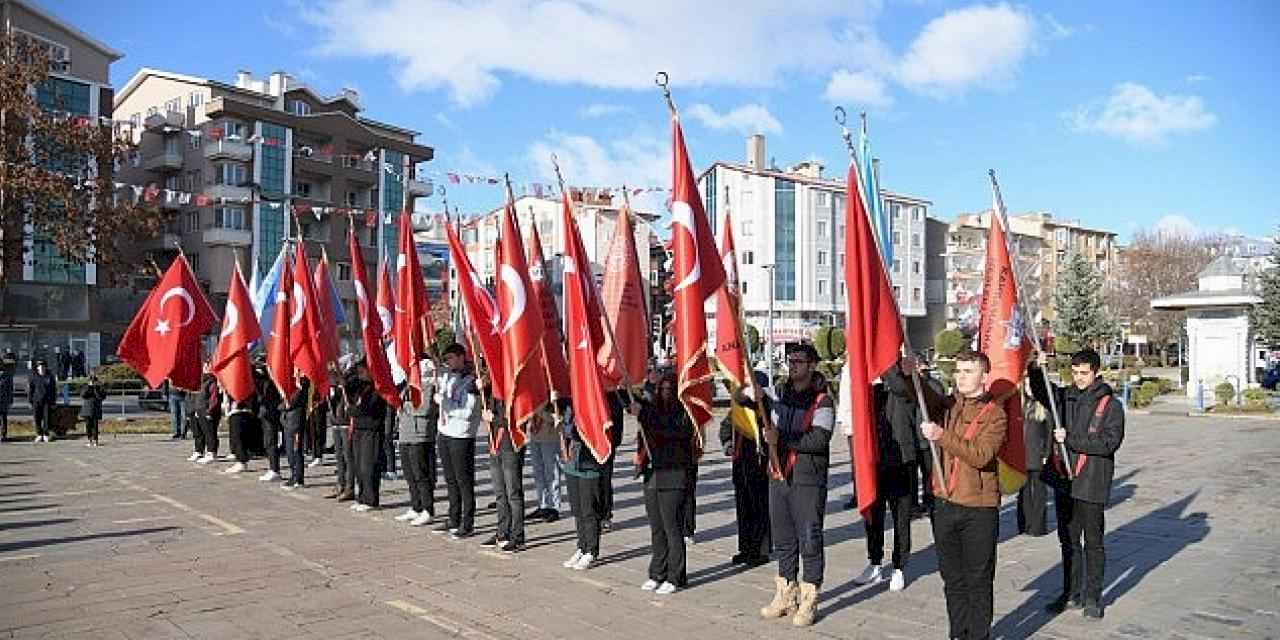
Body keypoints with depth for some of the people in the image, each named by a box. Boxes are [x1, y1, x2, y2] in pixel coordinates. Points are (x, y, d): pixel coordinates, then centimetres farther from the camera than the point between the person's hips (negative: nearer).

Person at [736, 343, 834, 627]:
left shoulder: (822, 401, -8)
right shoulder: (777, 394, 10)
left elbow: (819, 440, -20)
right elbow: (738, 397, 7)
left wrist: (781, 439, -18)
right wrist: (749, 392, -16)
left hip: (808, 480, -6)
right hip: (778, 477, 6)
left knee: (810, 540, 1)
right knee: (783, 540, 15)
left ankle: (808, 601, 13)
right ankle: (785, 595, 28)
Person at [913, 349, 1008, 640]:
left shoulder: (995, 413, -8)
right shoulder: (950, 405, 8)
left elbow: (981, 455, -20)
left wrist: (942, 436, -29)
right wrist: (911, 375, -24)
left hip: (979, 509, -5)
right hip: (944, 504, 5)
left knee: (978, 581, 6)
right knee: (952, 579, 16)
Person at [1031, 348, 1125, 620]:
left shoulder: (1110, 404, -7)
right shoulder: (1064, 397, 6)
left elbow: (1110, 441, -16)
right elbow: (1040, 390, 20)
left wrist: (1071, 439, -18)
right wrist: (1037, 367, 1)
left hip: (1092, 484, -5)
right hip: (1064, 481, 5)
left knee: (1093, 542, 7)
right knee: (1068, 541, 14)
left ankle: (1093, 598, 19)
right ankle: (1072, 594, 26)